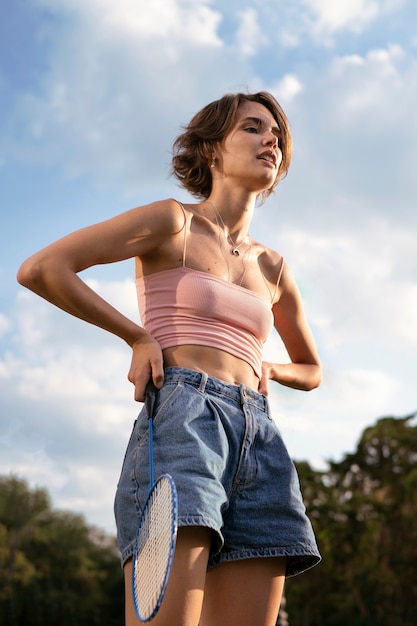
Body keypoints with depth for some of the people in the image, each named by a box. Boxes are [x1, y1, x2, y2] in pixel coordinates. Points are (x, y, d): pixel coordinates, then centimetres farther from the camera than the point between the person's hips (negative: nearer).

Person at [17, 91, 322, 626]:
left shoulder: (272, 268, 23)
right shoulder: (172, 222, 7)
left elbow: (311, 369, 35)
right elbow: (39, 269, -2)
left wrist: (266, 367, 14)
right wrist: (139, 337, -1)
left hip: (260, 439, 6)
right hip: (182, 418, -5)